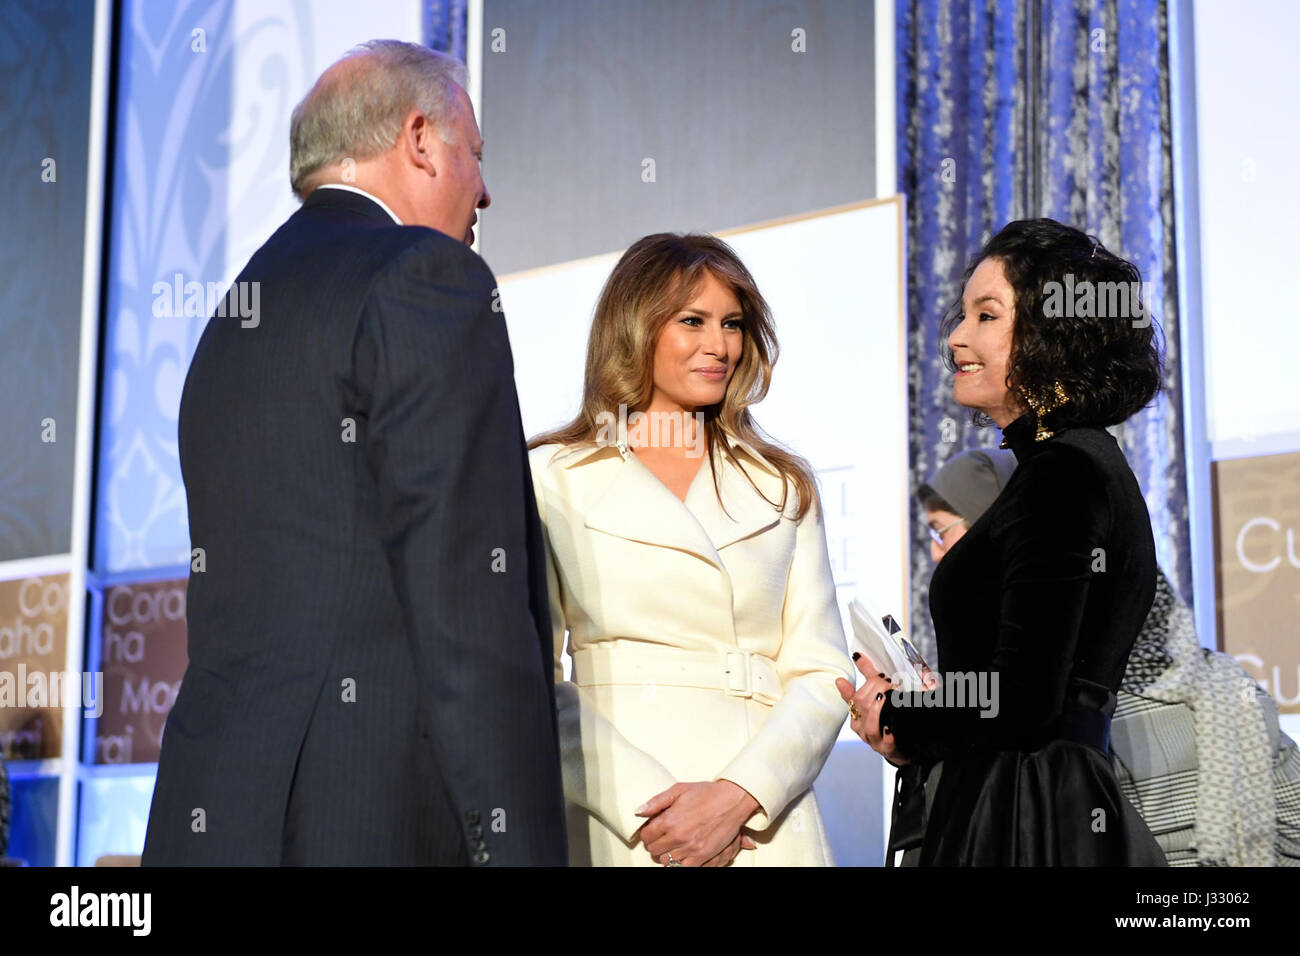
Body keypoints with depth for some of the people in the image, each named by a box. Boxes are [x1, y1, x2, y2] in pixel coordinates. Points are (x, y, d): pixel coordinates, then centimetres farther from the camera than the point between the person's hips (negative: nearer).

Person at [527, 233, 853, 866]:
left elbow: (822, 675, 3)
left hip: (765, 830, 2)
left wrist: (737, 797, -13)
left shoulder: (784, 487, 10)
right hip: (616, 829, -2)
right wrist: (644, 806, -16)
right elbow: (532, 683, -4)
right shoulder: (552, 480, 2)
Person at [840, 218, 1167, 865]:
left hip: (1027, 825, -9)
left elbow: (1019, 706, -20)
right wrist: (913, 724, 9)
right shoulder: (1089, 464, 14)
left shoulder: (1062, 474, -15)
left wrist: (893, 718, -4)